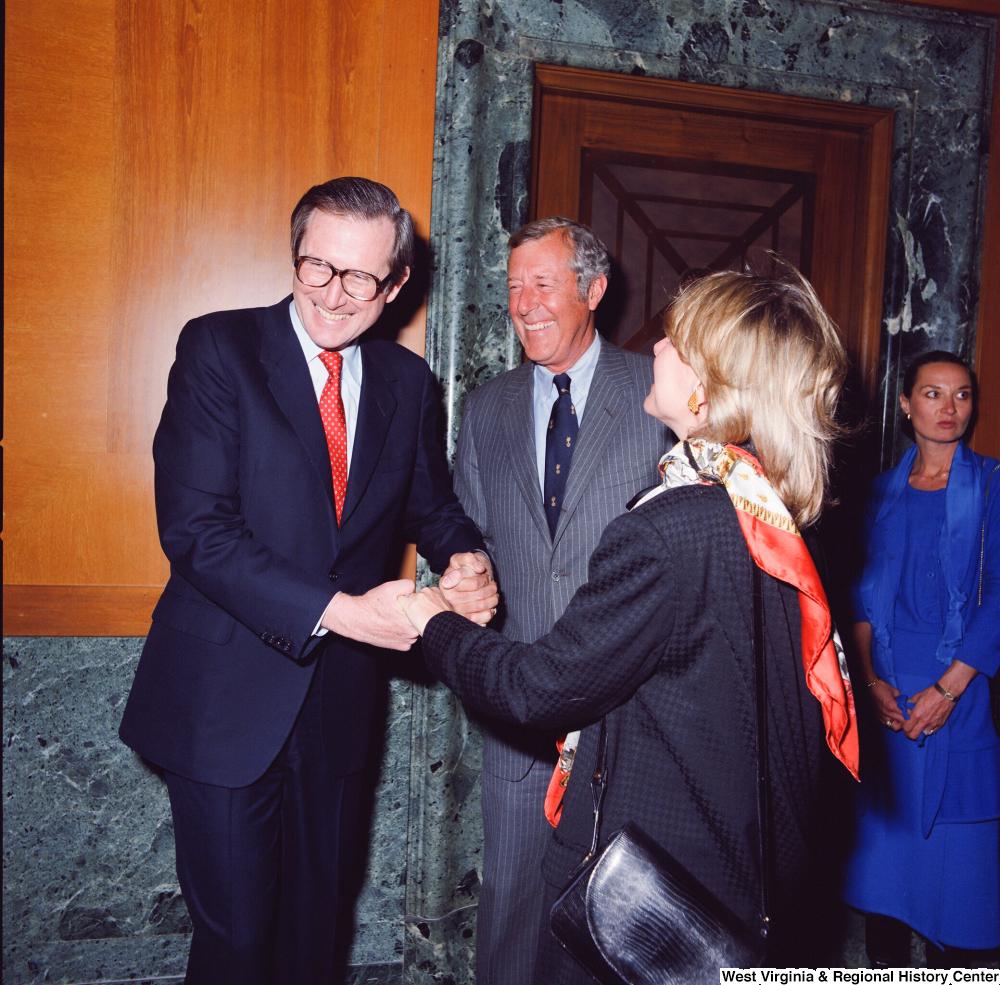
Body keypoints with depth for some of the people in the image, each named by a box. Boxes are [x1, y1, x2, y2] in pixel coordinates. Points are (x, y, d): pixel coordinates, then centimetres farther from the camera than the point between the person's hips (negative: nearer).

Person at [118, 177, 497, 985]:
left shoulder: (408, 381, 4)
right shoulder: (217, 348, -10)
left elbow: (431, 503, 12)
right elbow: (196, 530, -18)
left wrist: (466, 561, -12)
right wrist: (336, 610, -26)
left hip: (339, 699, 4)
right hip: (227, 696, -4)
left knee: (317, 917, 21)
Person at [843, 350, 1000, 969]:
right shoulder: (884, 492, 9)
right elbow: (863, 592, 7)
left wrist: (947, 688, -13)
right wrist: (871, 679, -5)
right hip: (886, 690, 3)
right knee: (886, 829, 9)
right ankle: (885, 960, 25)